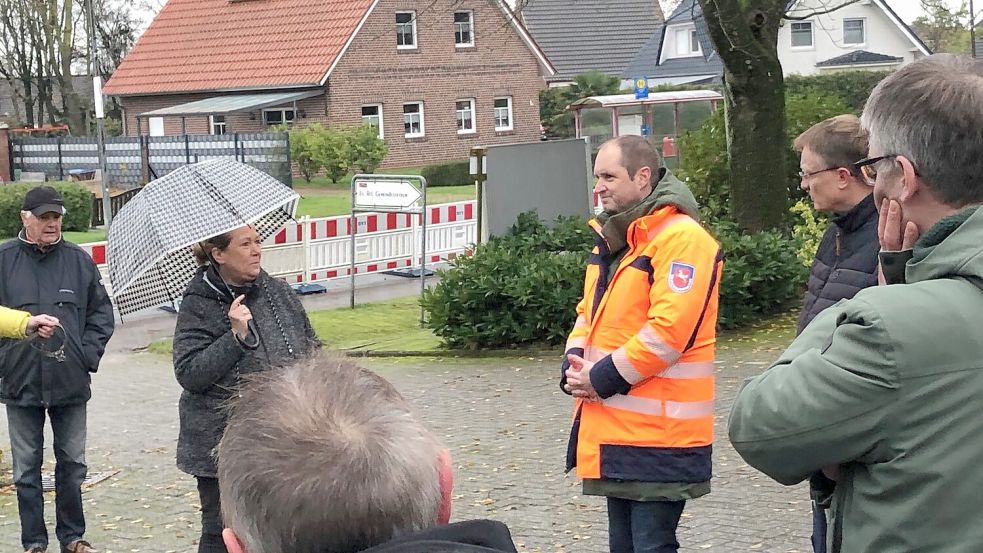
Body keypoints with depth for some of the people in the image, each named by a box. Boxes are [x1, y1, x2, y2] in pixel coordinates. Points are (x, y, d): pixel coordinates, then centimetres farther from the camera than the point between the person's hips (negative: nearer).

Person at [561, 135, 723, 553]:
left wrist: (604, 378, -16)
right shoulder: (612, 238, 15)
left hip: (657, 435, -9)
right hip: (616, 428, 9)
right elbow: (591, 312, 20)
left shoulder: (681, 238, -15)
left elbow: (668, 330, -22)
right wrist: (574, 366, 1)